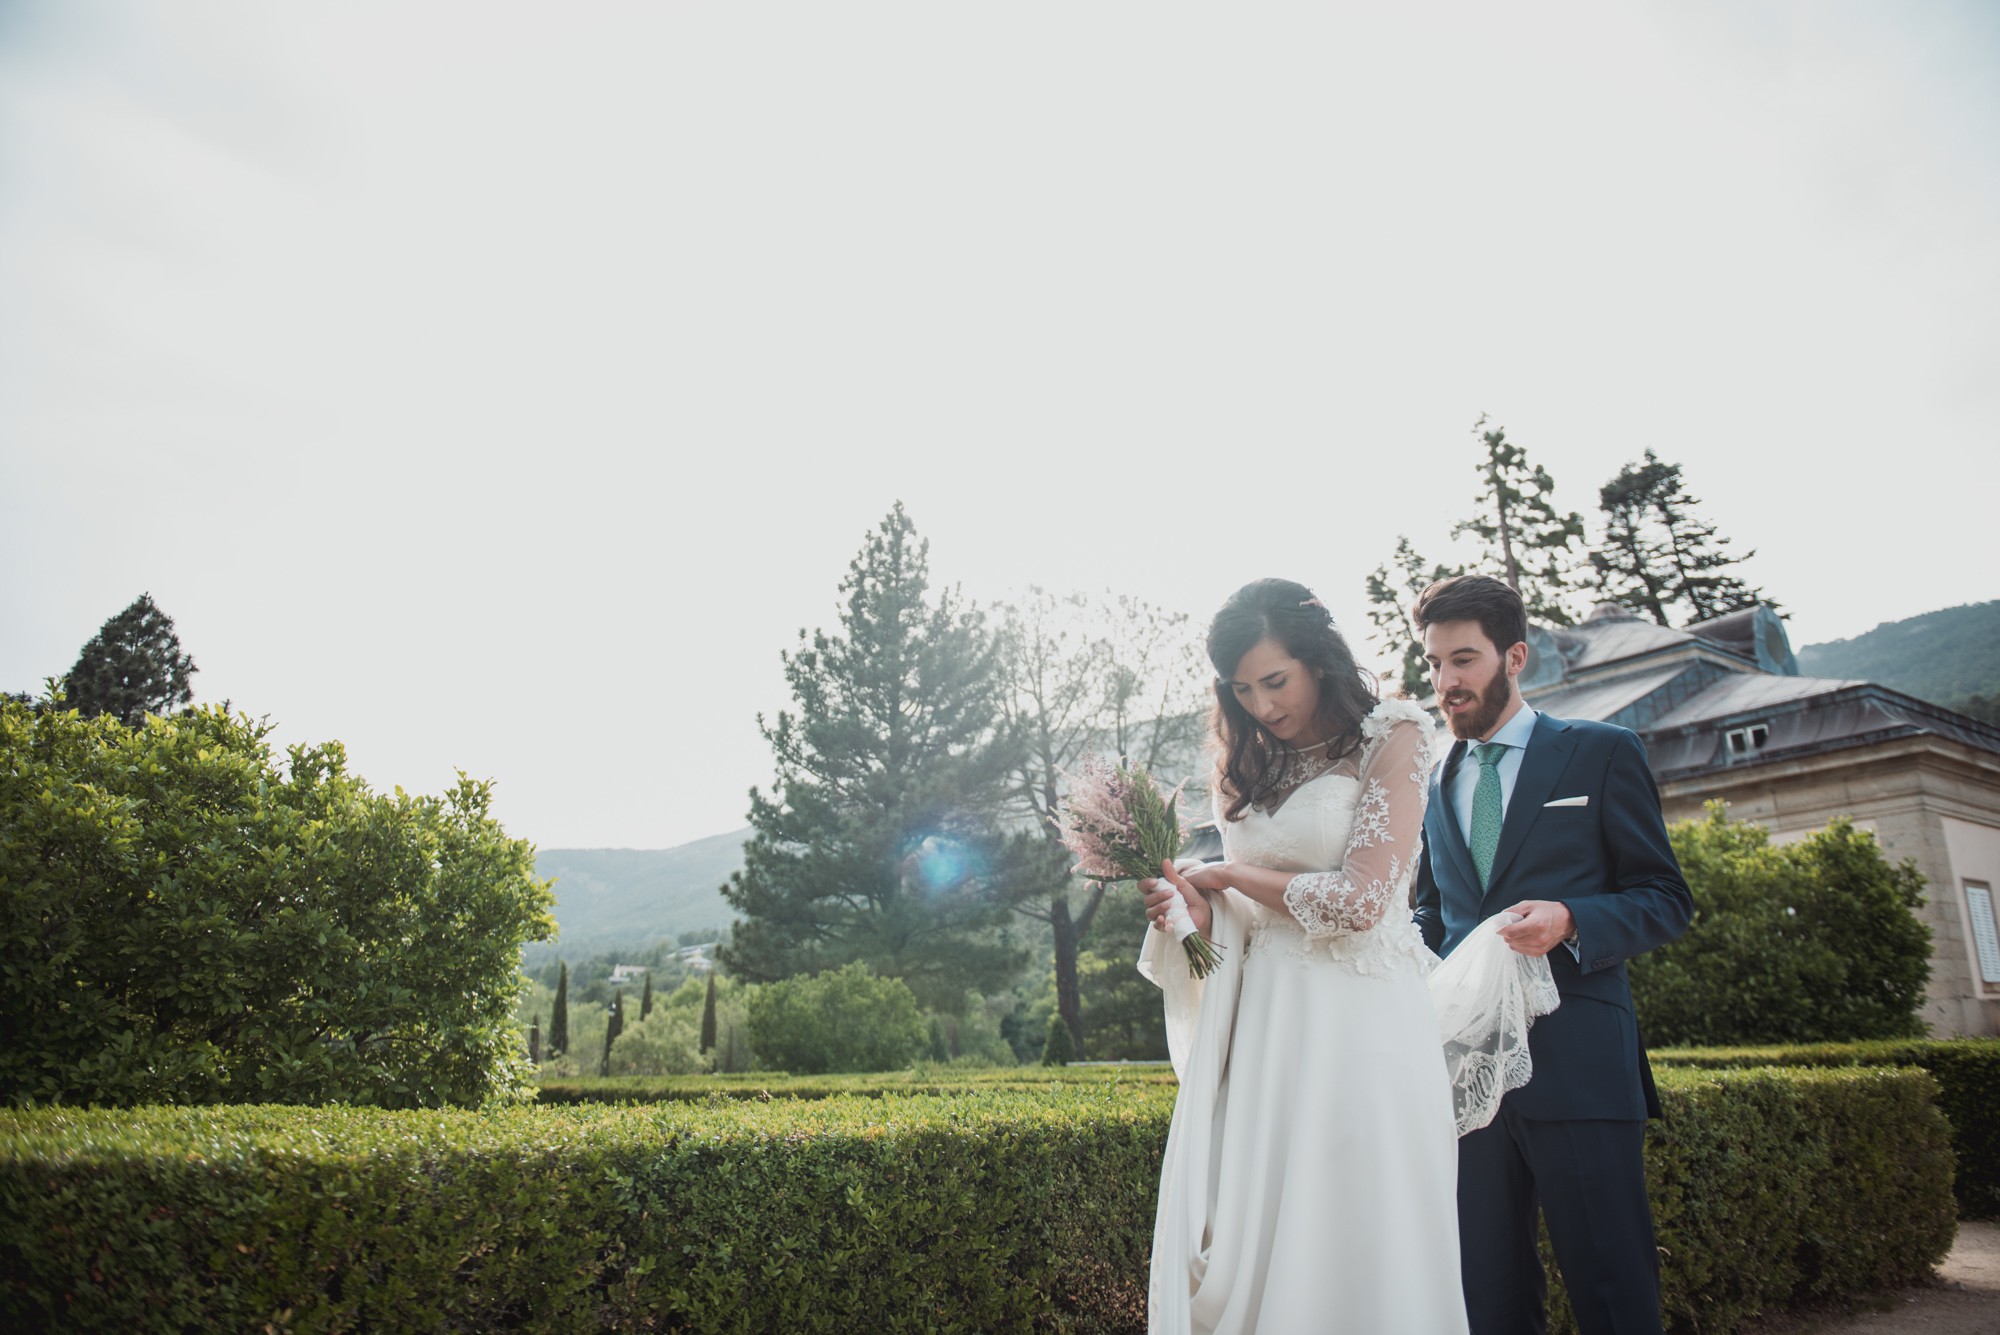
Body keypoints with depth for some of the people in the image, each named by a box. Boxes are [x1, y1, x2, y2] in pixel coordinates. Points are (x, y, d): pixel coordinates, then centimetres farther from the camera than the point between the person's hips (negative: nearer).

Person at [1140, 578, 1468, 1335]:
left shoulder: (1393, 739, -3)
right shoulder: (1253, 768, 14)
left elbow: (1359, 901, -12)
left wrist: (1227, 876, -2)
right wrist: (1201, 910, -5)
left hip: (1360, 1017, -5)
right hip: (1265, 1019, 5)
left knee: (1358, 1245, 1)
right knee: (1246, 1243, 4)